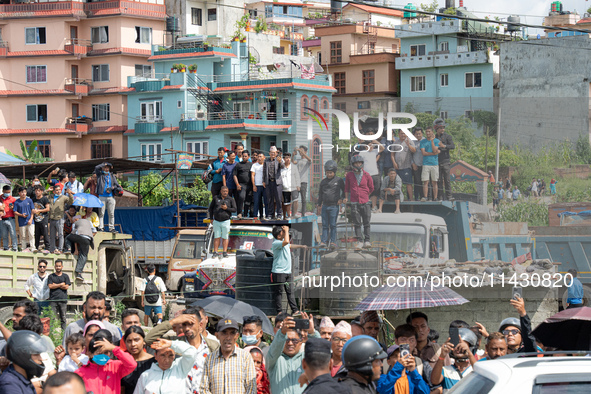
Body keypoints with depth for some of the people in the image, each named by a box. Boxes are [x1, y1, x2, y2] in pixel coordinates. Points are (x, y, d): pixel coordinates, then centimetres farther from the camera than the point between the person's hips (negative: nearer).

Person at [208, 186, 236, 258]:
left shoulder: (230, 199, 2)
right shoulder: (216, 198, 6)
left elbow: (234, 209, -3)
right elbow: (211, 208, 14)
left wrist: (227, 208, -18)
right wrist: (211, 218, 9)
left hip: (225, 221, -1)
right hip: (216, 221, 1)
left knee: (225, 238, 0)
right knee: (216, 237, 1)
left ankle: (225, 252, 3)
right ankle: (215, 253, 2)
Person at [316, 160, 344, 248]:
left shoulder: (339, 181, 1)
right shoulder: (323, 181, 12)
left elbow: (344, 191, 11)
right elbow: (320, 194, 20)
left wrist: (341, 199, -4)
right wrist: (318, 204, 15)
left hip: (334, 206, -4)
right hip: (325, 206, 4)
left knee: (333, 224, -3)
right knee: (325, 225, 5)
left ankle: (333, 241, 0)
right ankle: (324, 241, 7)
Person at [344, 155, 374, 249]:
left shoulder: (366, 176, 3)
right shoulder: (349, 175, 5)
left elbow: (371, 188, 16)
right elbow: (346, 188, 16)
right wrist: (346, 198, 8)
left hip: (365, 202, 0)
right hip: (354, 202, 0)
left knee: (367, 223, 0)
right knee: (357, 223, -1)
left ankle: (367, 241, 5)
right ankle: (360, 241, 1)